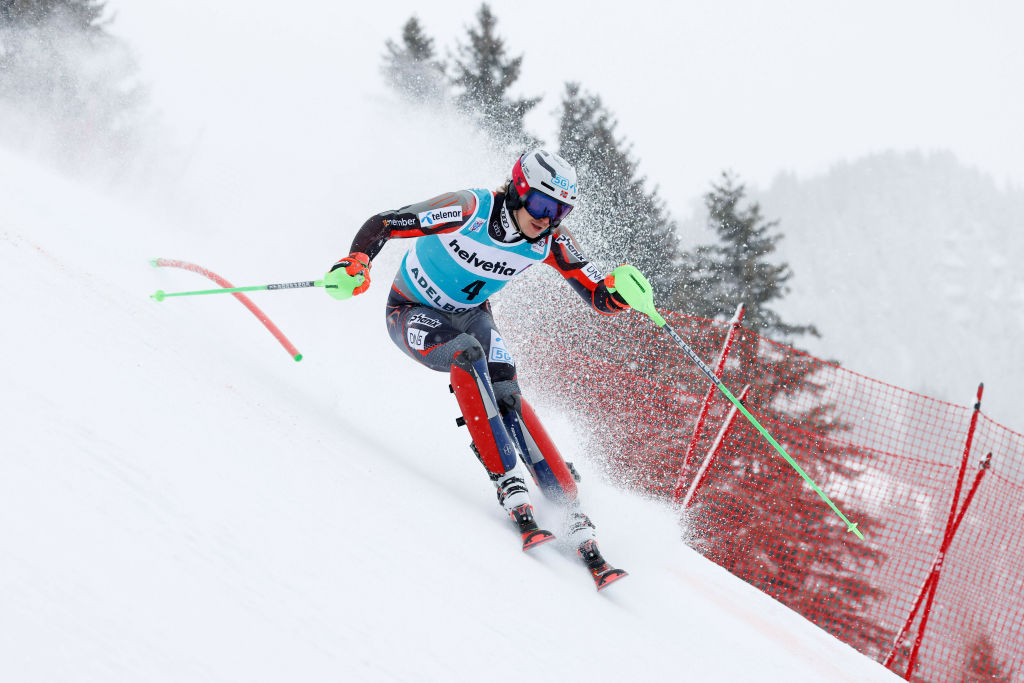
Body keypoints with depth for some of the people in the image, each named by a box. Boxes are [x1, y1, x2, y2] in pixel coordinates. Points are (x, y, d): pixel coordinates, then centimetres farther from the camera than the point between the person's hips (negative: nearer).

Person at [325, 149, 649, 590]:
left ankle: (573, 514, -20)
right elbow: (380, 225, -26)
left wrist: (620, 291, -36)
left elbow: (599, 298, -13)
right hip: (412, 311, -4)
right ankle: (508, 485, -34)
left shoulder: (550, 242, -17)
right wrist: (355, 266, -45)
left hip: (470, 314, 4)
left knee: (506, 396, -18)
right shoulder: (469, 210, -31)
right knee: (466, 354, -34)